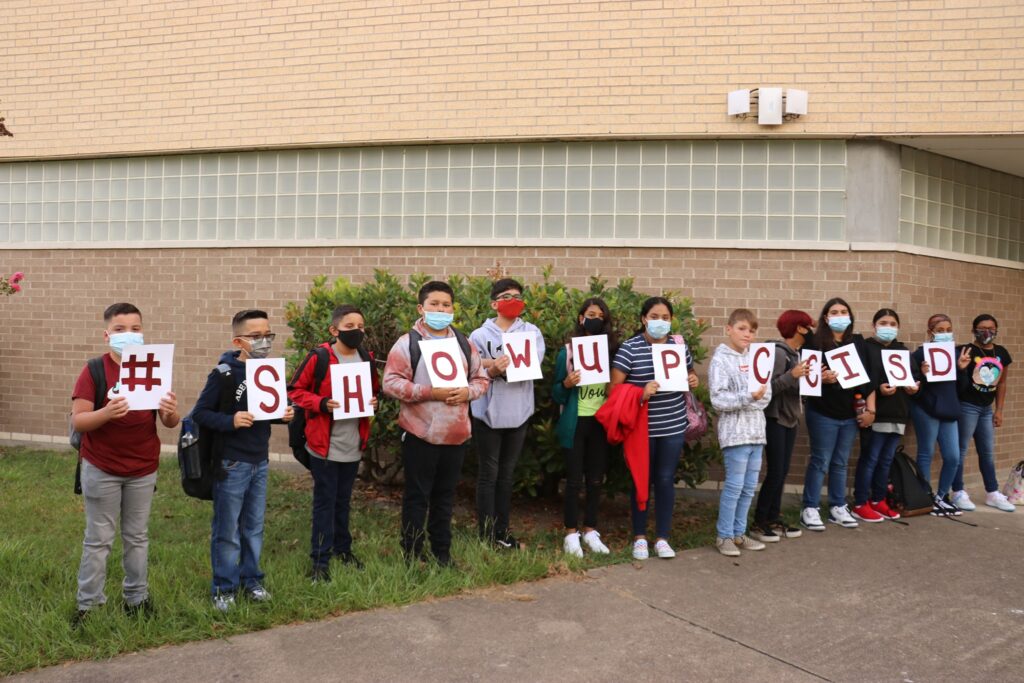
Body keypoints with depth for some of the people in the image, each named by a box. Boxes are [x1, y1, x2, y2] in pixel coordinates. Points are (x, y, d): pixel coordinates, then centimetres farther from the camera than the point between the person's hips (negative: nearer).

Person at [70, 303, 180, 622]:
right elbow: (77, 421, -14)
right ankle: (88, 604, 14)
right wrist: (106, 412, -33)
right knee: (98, 539, 4)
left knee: (138, 537, 13)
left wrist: (171, 412, -24)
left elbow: (170, 422, 0)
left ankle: (137, 598, 23)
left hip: (143, 470, 3)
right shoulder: (94, 371, -8)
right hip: (101, 470, -3)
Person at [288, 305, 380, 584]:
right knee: (324, 501, 0)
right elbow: (295, 390, -7)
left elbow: (374, 390, 19)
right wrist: (321, 404, -20)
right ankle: (320, 559, 7)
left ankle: (342, 548, 33)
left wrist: (374, 401, -3)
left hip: (354, 445, 5)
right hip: (324, 444, -5)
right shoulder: (319, 358, -11)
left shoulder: (367, 359, 5)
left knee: (343, 500, 18)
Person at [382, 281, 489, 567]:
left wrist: (468, 392, -8)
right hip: (420, 433, -4)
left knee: (445, 495, 14)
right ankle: (412, 554, 15)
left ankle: (442, 551, 26)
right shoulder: (408, 342, -6)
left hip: (456, 434, 5)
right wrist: (430, 393, -20)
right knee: (417, 495, 4)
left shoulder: (464, 344, 10)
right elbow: (391, 383, -13)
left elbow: (481, 378, 14)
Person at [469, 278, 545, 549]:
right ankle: (486, 536, 9)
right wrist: (493, 370, -26)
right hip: (488, 412, -2)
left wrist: (492, 364, -17)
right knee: (488, 475, 4)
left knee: (507, 474, 13)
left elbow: (532, 364, -13)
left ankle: (502, 532, 22)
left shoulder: (531, 332, 4)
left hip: (518, 413, 3)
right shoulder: (480, 335, -1)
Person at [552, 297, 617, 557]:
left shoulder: (610, 351, 3)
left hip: (600, 422, 3)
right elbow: (556, 394, -3)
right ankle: (571, 534, 12)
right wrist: (567, 384, -22)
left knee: (595, 479, 9)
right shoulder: (567, 352, -5)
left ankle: (590, 531, 21)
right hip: (575, 423, -3)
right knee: (574, 479, 2)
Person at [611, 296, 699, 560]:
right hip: (641, 427, -3)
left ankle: (662, 538, 18)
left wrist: (693, 380, -1)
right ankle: (639, 537, 21)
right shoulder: (630, 348, -7)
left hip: (673, 427, 3)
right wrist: (640, 393, -24)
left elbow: (690, 374, 21)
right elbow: (615, 387, -9)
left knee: (666, 480, 7)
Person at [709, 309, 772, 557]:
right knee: (734, 486, -4)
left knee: (749, 487, 10)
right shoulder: (721, 359, -6)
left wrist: (759, 396, -13)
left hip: (756, 430, 6)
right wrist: (749, 397, -22)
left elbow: (767, 396, 7)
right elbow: (719, 399, -14)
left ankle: (739, 533, 21)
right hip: (735, 431, -6)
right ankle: (724, 536, 7)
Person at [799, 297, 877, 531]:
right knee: (820, 461, -1)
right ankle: (810, 509, 7)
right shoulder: (815, 343, -5)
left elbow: (868, 377, 10)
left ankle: (838, 507, 21)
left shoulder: (858, 343, 8)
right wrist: (821, 378, -29)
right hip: (823, 413, -4)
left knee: (840, 463, 12)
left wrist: (870, 409, 4)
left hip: (850, 414, 4)